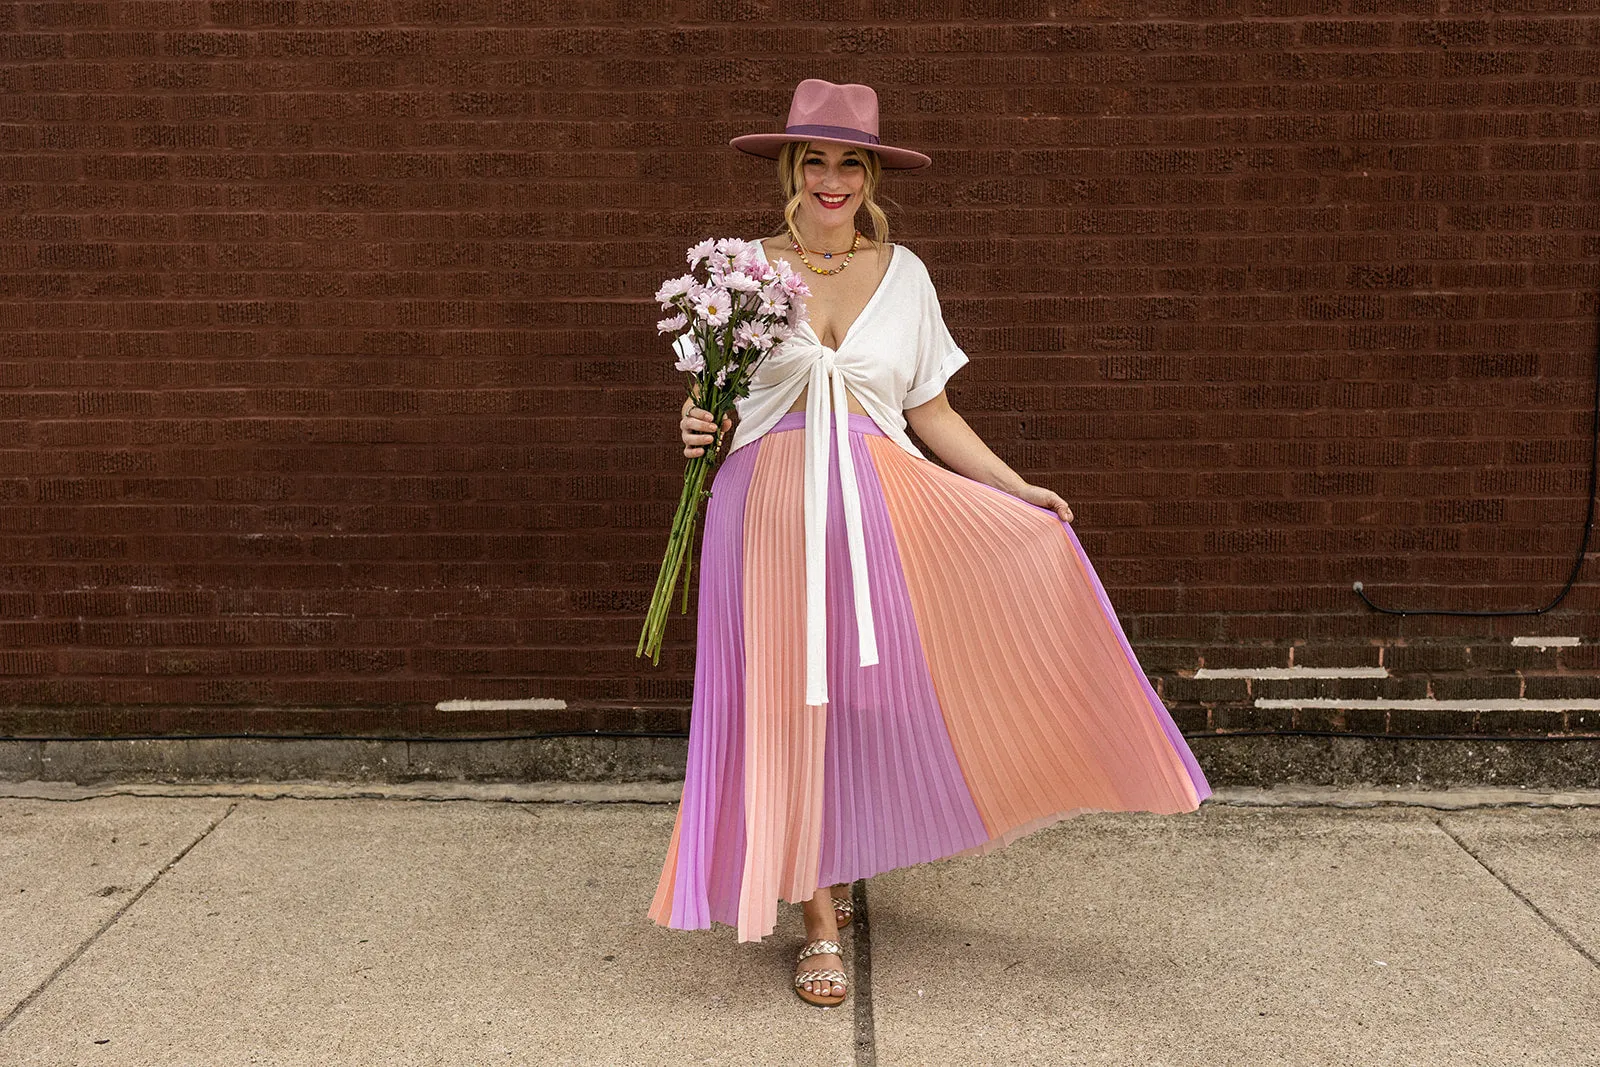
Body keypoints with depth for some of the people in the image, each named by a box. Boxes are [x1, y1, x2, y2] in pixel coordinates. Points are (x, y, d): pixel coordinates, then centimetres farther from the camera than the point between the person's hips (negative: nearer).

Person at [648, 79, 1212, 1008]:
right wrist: (697, 428, -13)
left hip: (881, 501, 2)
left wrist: (1016, 486, 2)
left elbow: (931, 413, 10)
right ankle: (822, 923, 13)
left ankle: (844, 859, 27)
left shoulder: (903, 273, 7)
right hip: (773, 506, -1)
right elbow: (712, 398, 9)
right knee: (790, 703, 1)